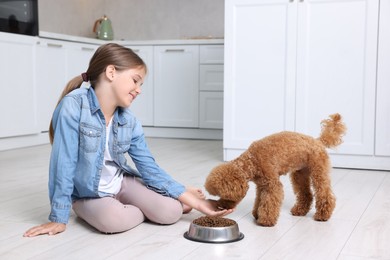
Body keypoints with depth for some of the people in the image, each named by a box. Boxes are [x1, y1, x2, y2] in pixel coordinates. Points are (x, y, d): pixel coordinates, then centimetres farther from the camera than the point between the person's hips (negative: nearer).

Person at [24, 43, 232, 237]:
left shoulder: (129, 122, -6)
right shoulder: (74, 106, -23)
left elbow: (150, 168, -4)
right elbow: (64, 163, -22)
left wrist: (194, 201, -10)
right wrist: (59, 218, -20)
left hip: (121, 182, 4)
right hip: (88, 194, -4)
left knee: (171, 212, -17)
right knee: (113, 220, -35)